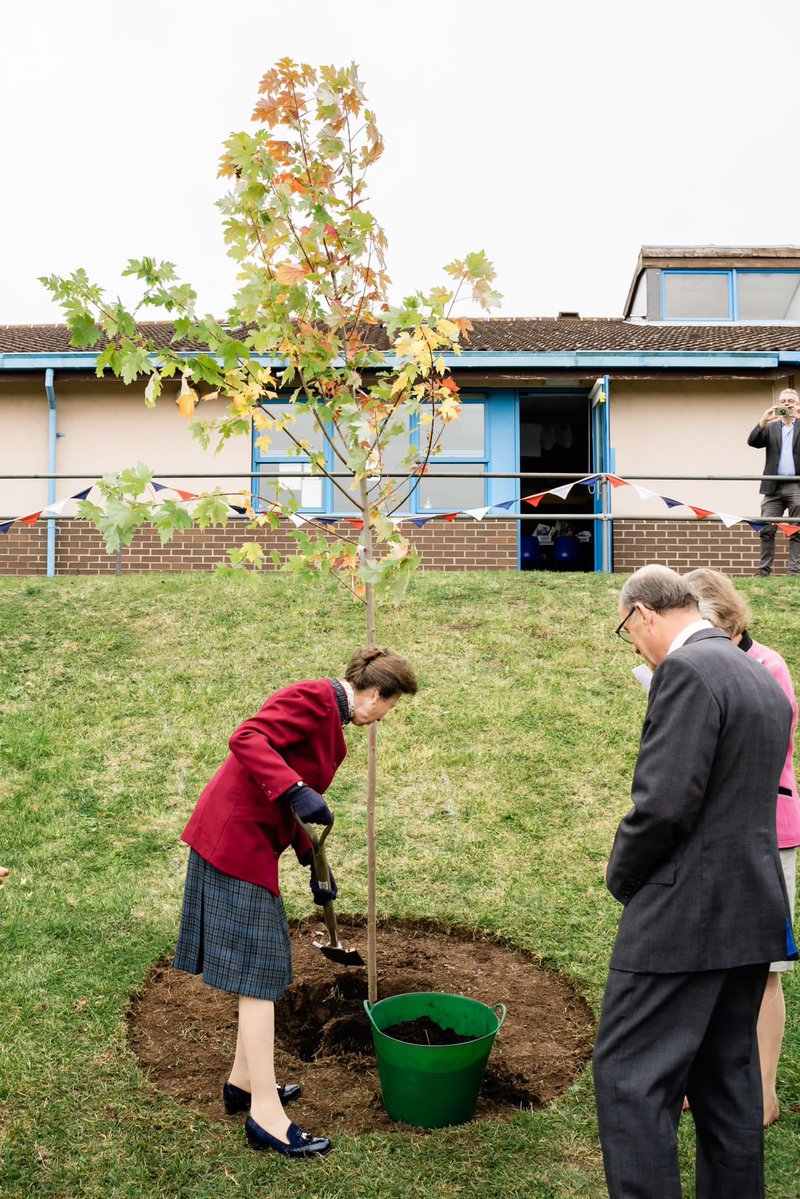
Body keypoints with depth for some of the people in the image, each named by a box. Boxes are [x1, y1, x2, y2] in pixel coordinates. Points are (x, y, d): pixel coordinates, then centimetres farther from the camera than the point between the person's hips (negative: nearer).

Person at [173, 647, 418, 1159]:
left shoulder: (331, 718, 16)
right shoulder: (313, 697, -14)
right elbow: (247, 738, -27)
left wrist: (314, 863, 22)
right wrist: (297, 792, -34)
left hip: (250, 839, 10)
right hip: (237, 840, -10)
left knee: (264, 967, 18)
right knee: (258, 972, -5)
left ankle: (245, 1082, 32)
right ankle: (266, 1117, 4)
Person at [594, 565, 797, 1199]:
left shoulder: (687, 669, -17)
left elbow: (664, 803, -23)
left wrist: (622, 877, -5)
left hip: (686, 914, -10)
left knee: (629, 1075, 0)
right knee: (728, 1075, 18)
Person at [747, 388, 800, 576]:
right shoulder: (771, 427, 16)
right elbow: (752, 442, 2)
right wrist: (763, 421, -12)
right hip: (773, 487, 2)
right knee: (766, 530, -2)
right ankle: (764, 571, 3)